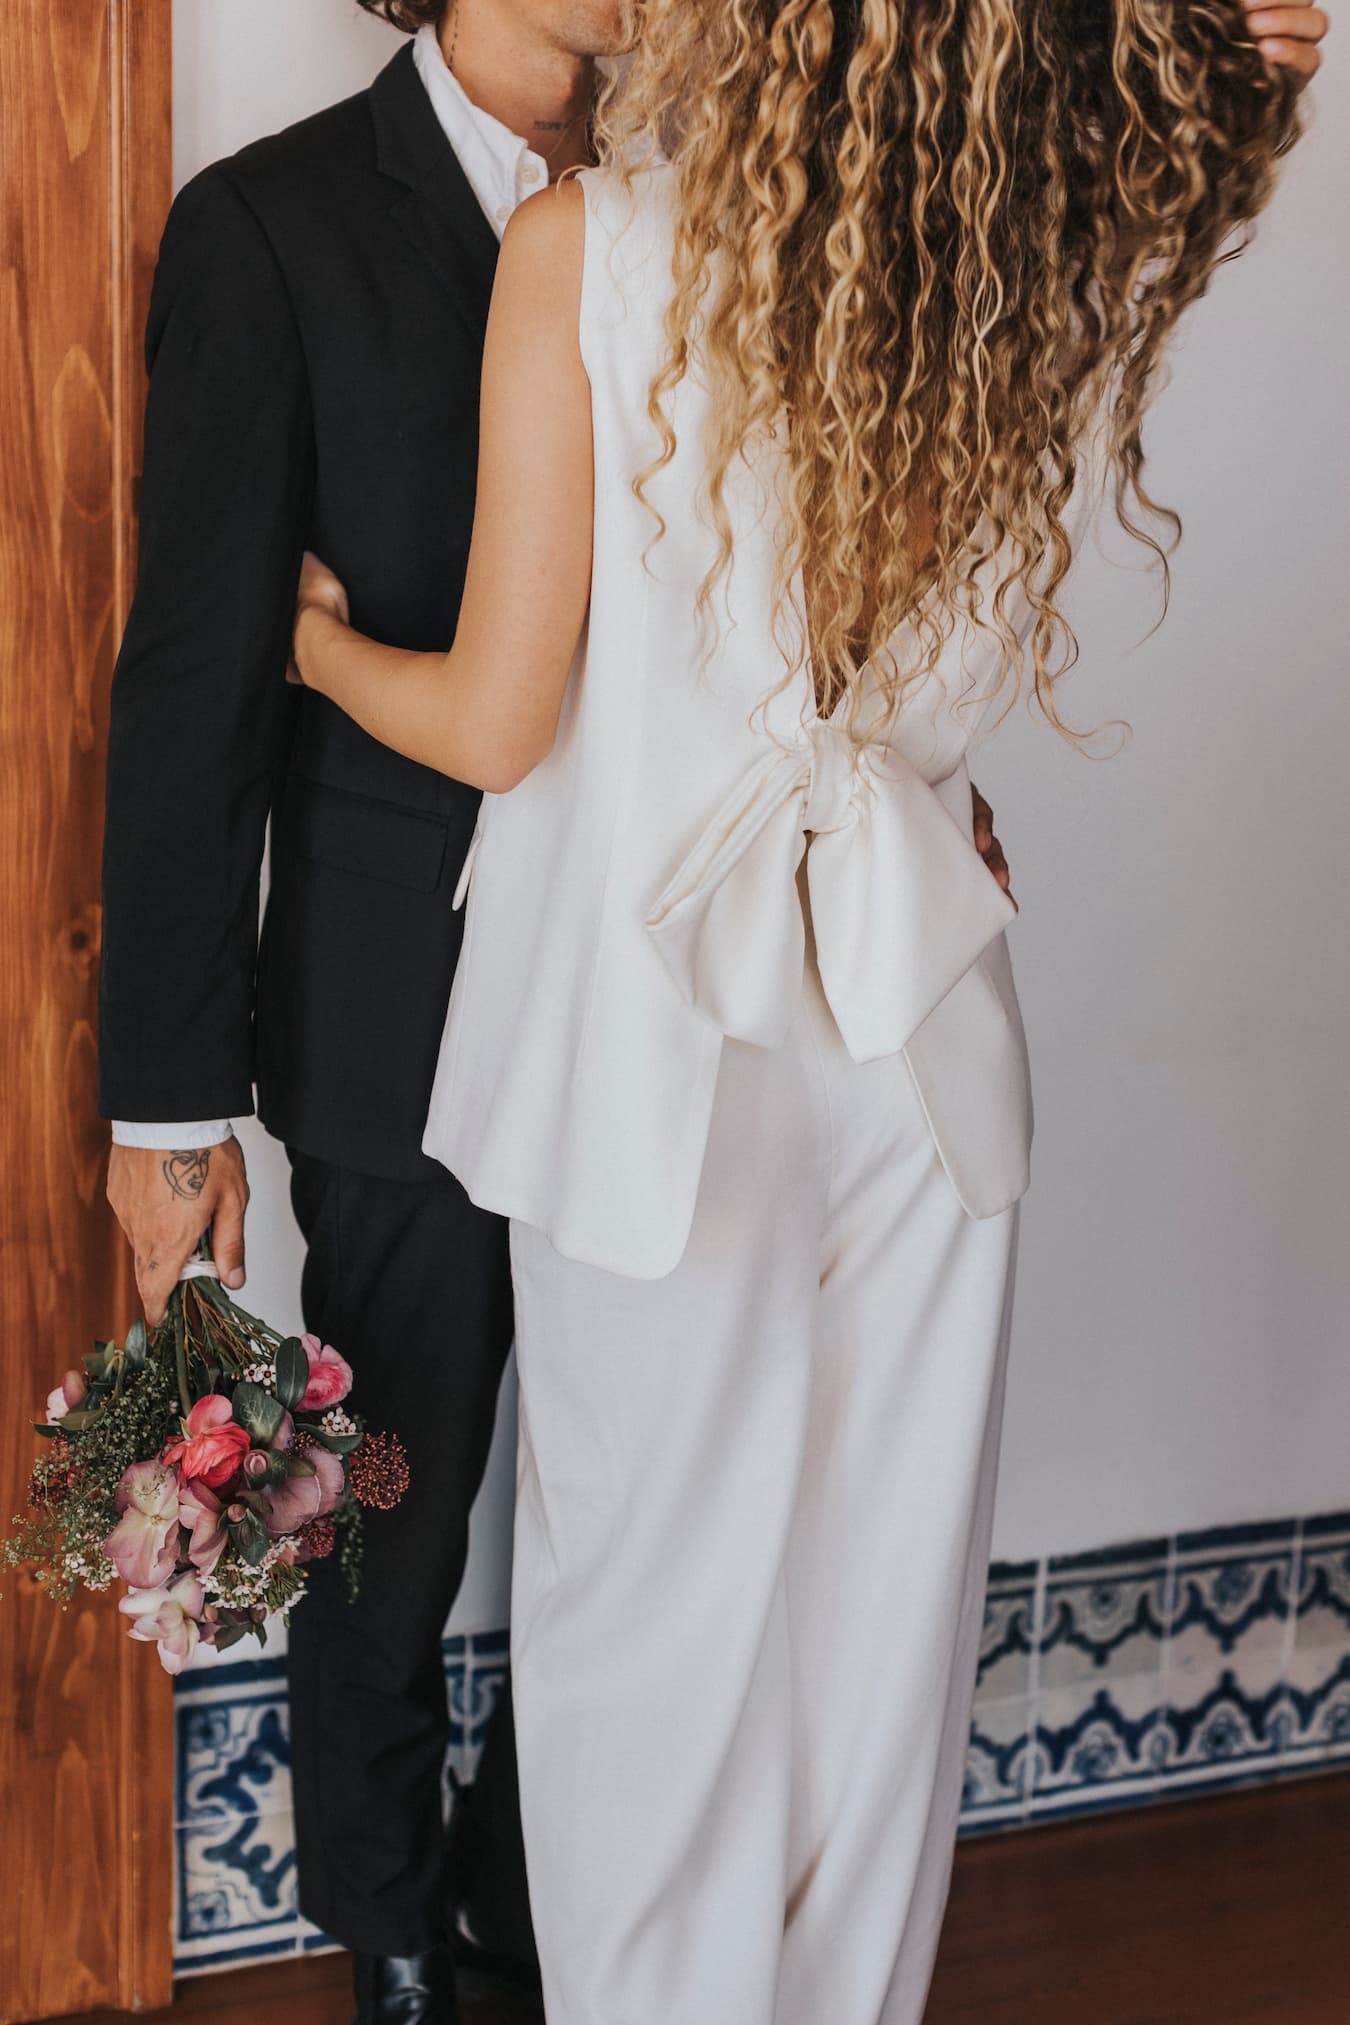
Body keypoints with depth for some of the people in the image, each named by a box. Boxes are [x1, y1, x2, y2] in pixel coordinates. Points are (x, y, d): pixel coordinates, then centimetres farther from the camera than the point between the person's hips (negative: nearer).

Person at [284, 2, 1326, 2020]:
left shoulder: (589, 247, -14)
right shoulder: (1067, 243, -5)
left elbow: (496, 720, -10)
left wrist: (318, 640, 9)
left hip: (658, 1024, -3)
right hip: (919, 1034, 4)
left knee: (658, 1612, 14)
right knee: (881, 1601, 19)